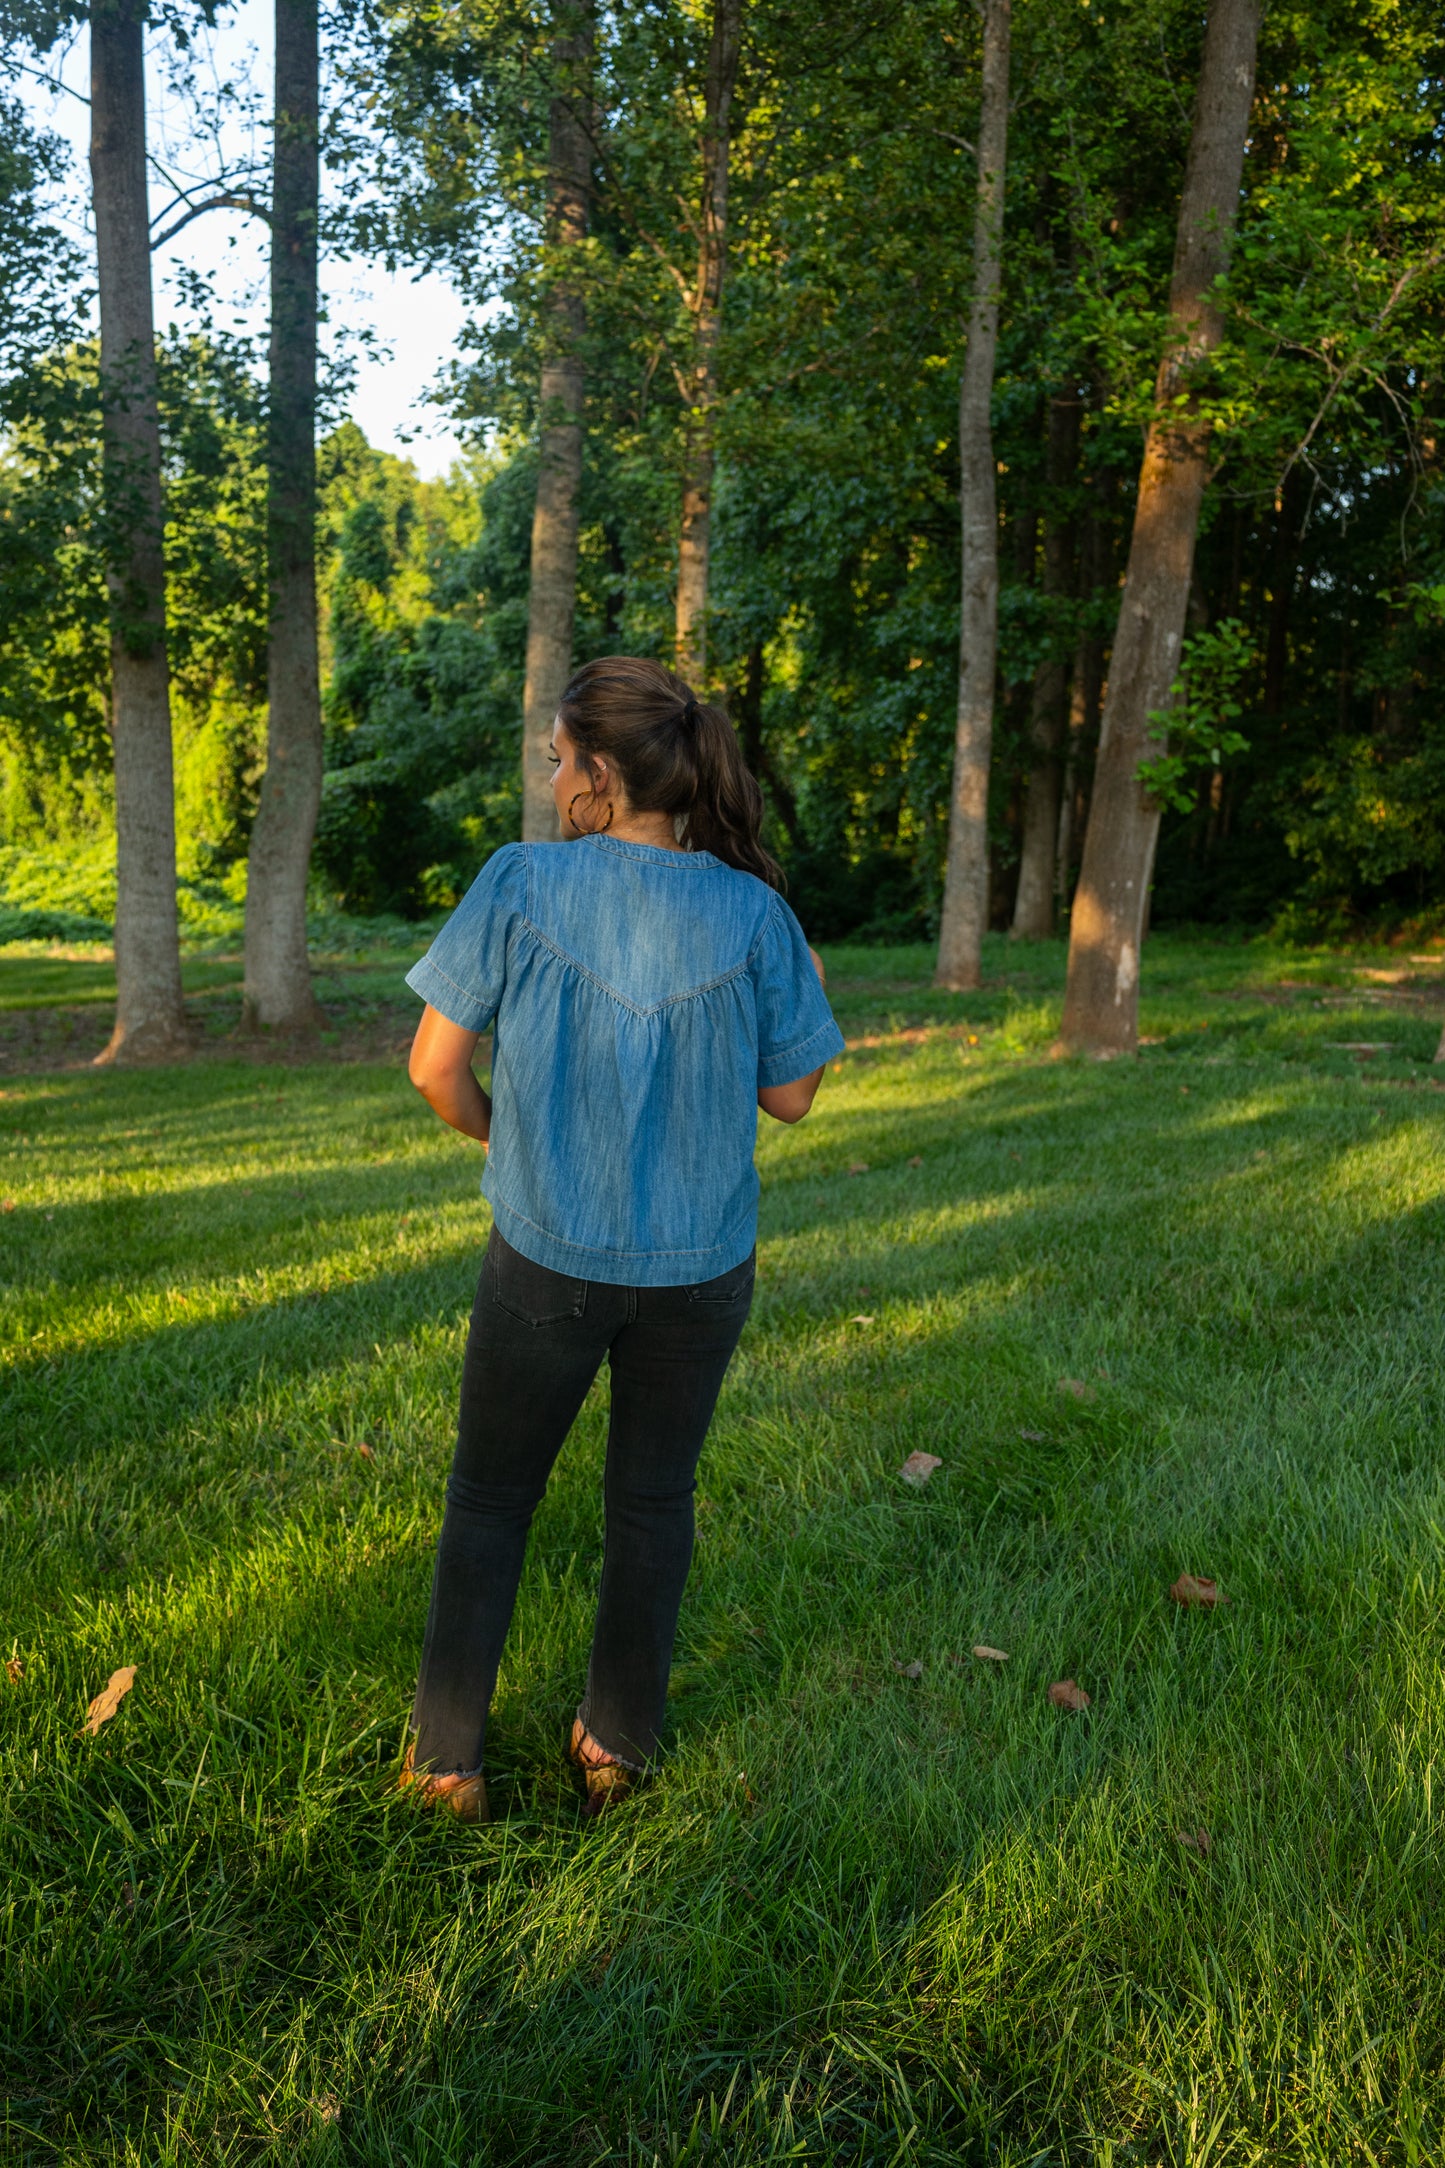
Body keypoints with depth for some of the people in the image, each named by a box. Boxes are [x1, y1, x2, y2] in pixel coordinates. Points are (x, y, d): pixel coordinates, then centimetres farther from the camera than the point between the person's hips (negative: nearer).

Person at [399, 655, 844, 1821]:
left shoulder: (520, 882, -15)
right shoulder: (754, 912, -12)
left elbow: (437, 1067, -11)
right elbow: (790, 1095, -4)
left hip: (548, 1256, -1)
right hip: (699, 1265, 2)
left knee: (489, 1496, 18)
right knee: (654, 1499, 20)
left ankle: (449, 1756, 27)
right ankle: (618, 1742, 35)